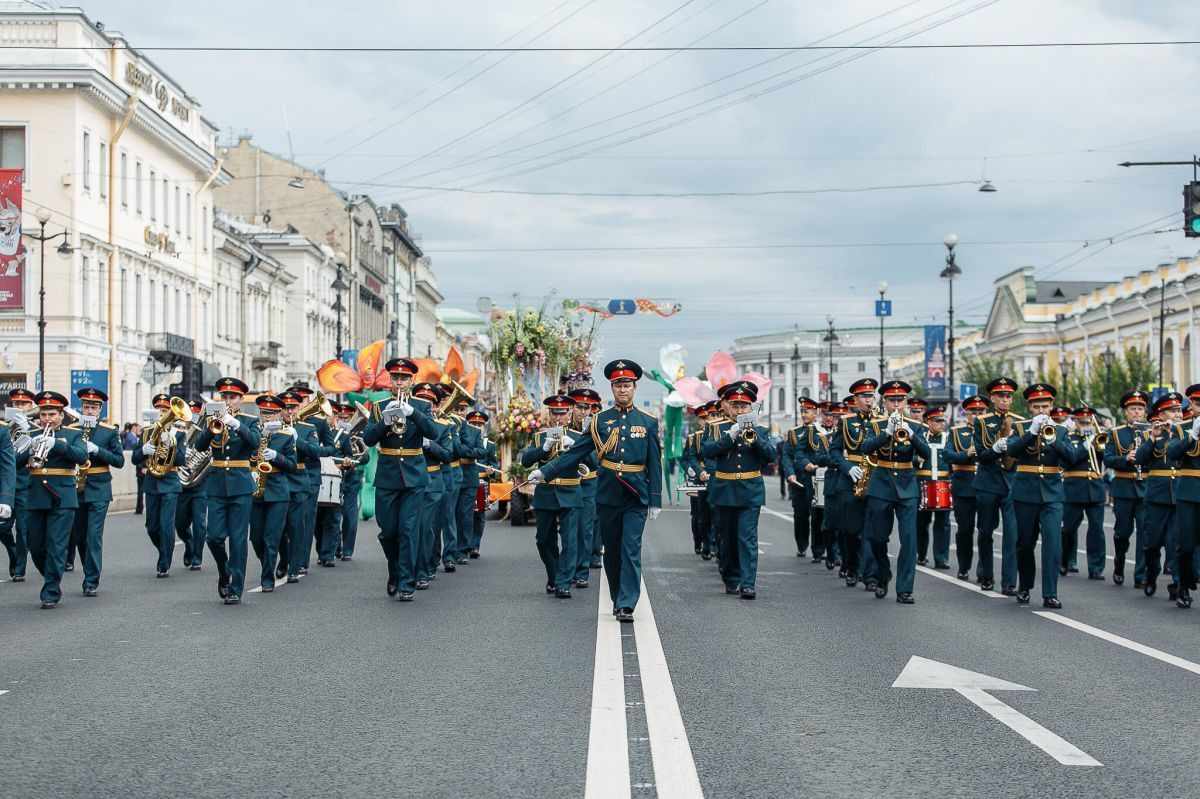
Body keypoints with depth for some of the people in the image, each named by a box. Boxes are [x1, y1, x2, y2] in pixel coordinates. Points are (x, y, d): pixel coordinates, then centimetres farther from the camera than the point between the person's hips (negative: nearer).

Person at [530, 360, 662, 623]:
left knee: (631, 551, -9)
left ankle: (626, 606, -9)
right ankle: (618, 600, 23)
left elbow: (655, 464, 3)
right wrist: (545, 472, -3)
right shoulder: (600, 420, 5)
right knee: (612, 551, 10)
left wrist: (655, 500, -2)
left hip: (636, 498, -2)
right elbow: (575, 453, 4)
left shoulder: (648, 423, 3)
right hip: (607, 496, 2)